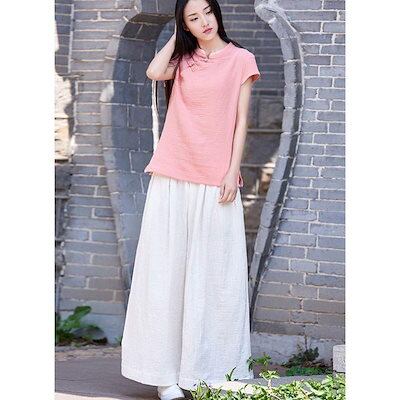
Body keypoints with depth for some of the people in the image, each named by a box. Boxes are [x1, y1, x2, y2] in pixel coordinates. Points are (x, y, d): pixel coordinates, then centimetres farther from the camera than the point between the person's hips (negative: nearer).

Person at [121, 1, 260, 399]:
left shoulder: (240, 59, 6)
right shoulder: (182, 60, 14)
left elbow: (241, 120, 2)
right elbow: (154, 72, -8)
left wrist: (233, 171, -6)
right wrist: (176, 36, 5)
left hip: (215, 179, -2)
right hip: (172, 176, 2)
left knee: (212, 272, 0)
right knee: (167, 268, -1)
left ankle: (206, 367, 7)